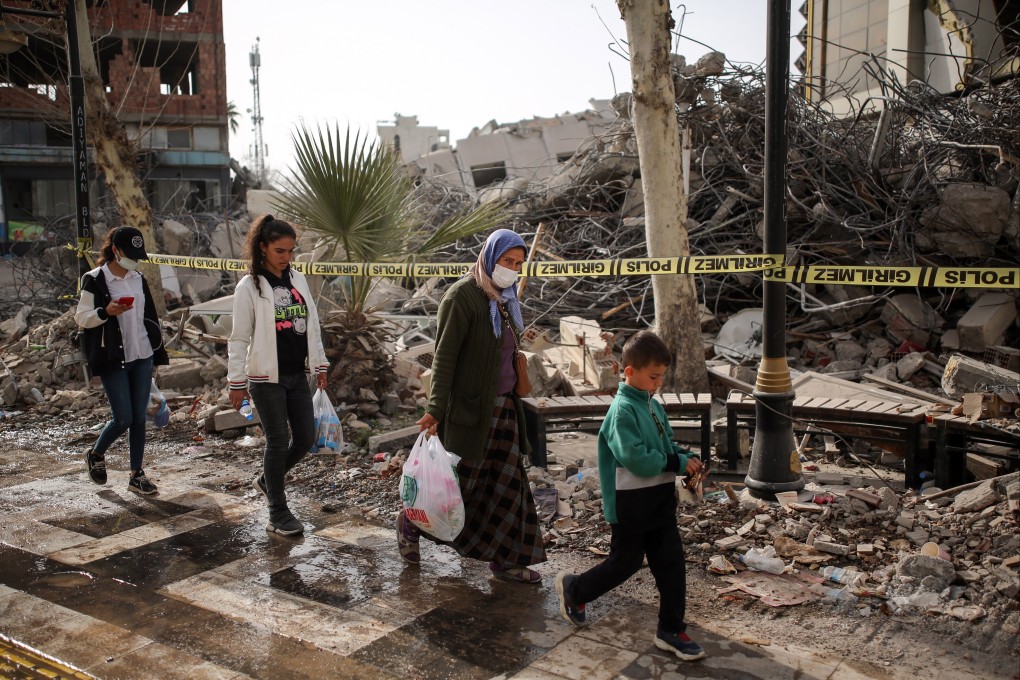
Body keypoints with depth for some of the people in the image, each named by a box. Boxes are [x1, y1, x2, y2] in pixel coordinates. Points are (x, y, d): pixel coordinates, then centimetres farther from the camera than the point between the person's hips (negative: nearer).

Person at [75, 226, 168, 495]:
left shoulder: (138, 279, 11)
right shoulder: (95, 281, -6)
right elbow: (81, 318, -5)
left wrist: (157, 352, 15)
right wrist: (106, 312, -24)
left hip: (142, 357, 5)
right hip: (114, 361, -5)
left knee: (139, 417, 6)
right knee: (123, 418, -5)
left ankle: (136, 475, 14)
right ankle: (96, 455, 24)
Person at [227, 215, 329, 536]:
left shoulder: (298, 280, 8)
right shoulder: (249, 286, -8)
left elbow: (312, 325, 12)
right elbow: (239, 337, -8)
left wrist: (319, 364, 11)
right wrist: (236, 381, -8)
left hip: (297, 375, 6)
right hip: (266, 377, -6)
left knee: (306, 437, 8)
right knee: (279, 441, 0)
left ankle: (267, 480, 35)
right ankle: (278, 514, 14)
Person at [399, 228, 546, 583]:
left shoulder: (504, 298, 10)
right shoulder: (463, 295, -14)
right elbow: (444, 355, -17)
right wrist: (436, 409, -21)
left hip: (503, 406, 8)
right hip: (469, 406, -7)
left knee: (508, 481, 7)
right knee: (460, 479, 5)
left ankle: (505, 560, 18)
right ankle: (409, 524, 31)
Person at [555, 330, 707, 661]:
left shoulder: (653, 405, 8)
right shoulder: (623, 410, -19)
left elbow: (667, 445, 16)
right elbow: (635, 459, -27)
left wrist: (689, 457, -4)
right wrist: (677, 463, -21)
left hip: (660, 500, 8)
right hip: (631, 505, -8)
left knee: (671, 562, 9)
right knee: (626, 562, 7)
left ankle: (671, 630, 21)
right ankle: (573, 589, 31)